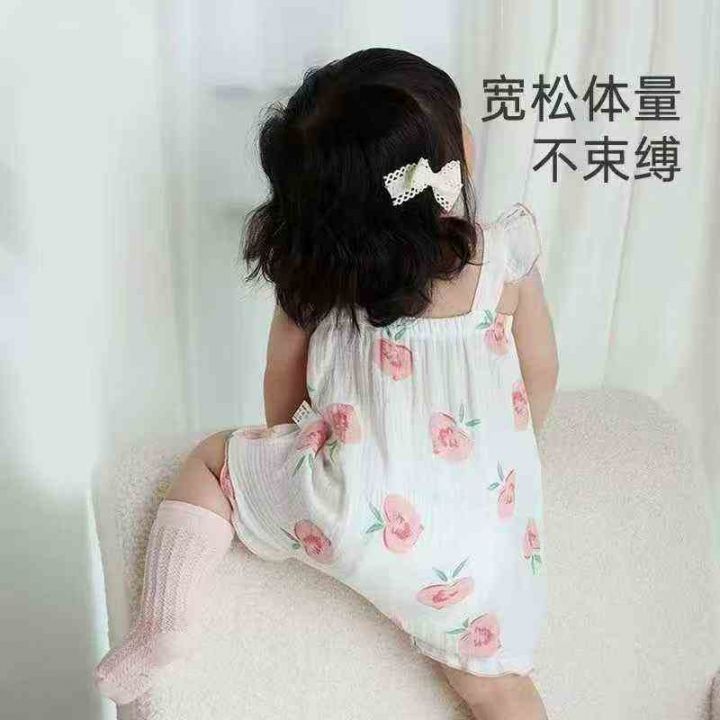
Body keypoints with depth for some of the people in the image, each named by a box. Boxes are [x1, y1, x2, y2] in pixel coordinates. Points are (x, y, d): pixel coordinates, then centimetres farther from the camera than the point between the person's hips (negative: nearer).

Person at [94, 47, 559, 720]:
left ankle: (165, 619, 8)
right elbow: (540, 370, 10)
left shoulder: (317, 263, 0)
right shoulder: (506, 253, -3)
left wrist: (288, 448, 31)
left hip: (352, 509, 0)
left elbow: (283, 378, 11)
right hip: (481, 524, 1)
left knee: (211, 458, 20)